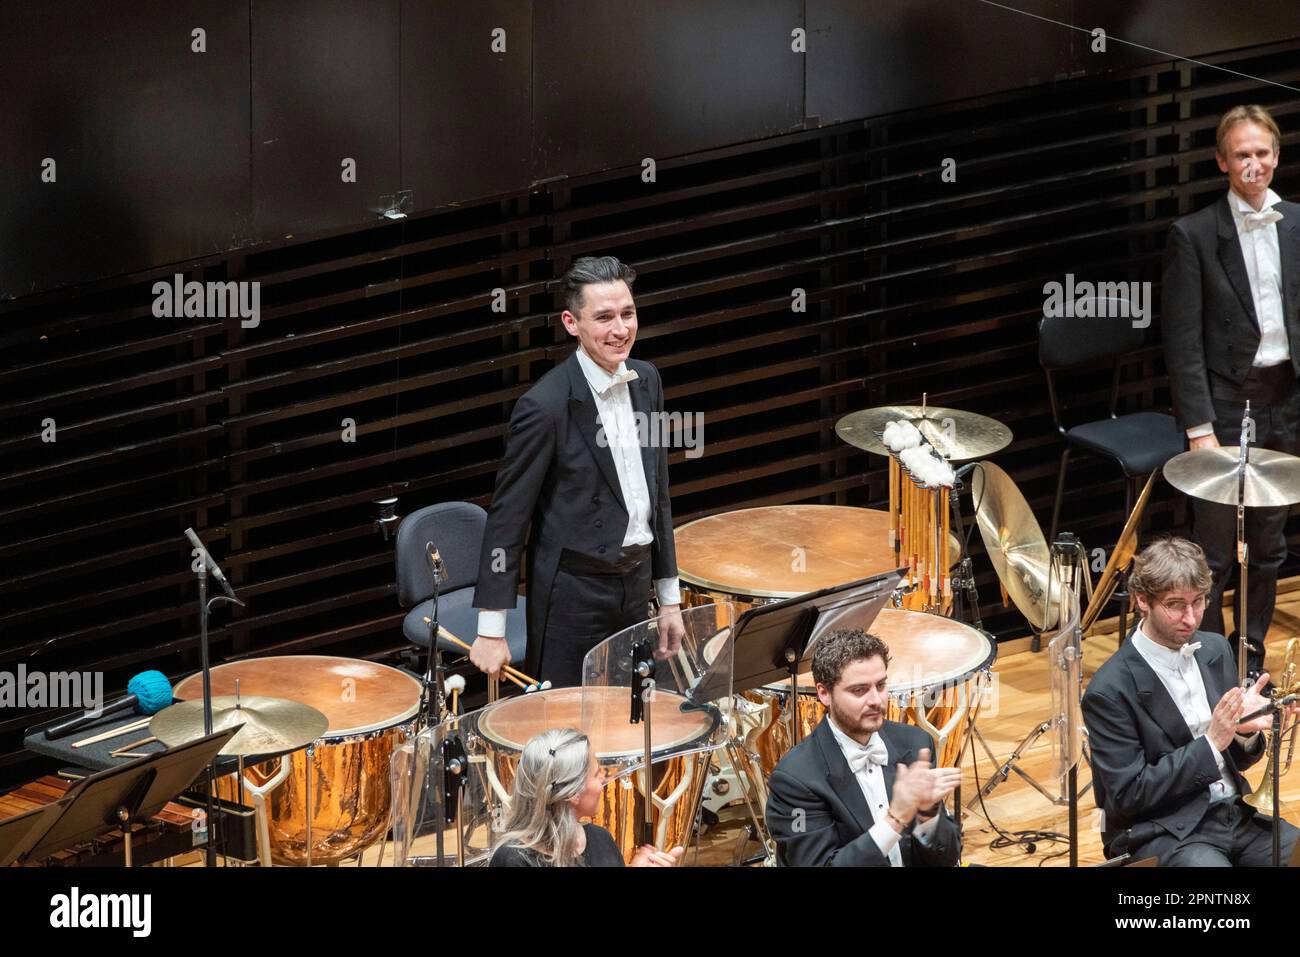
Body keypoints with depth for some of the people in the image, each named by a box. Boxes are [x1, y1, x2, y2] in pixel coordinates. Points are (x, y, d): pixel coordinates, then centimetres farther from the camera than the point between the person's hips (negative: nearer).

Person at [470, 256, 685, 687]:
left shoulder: (645, 381, 5)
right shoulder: (546, 405, -17)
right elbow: (507, 517, -13)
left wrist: (669, 596, 15)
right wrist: (491, 630, -14)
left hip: (635, 585, 7)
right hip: (573, 591, -6)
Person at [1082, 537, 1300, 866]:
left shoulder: (1215, 650, 7)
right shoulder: (1110, 690, -13)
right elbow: (1128, 796, -14)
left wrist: (1245, 729, -9)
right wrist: (1210, 744, -18)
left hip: (1235, 812, 6)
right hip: (1162, 833, -6)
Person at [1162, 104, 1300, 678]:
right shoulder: (1193, 236, -7)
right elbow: (1184, 342, -9)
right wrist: (1199, 429, -14)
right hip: (1226, 404, -4)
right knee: (1213, 552, -3)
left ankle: (1250, 661, 26)